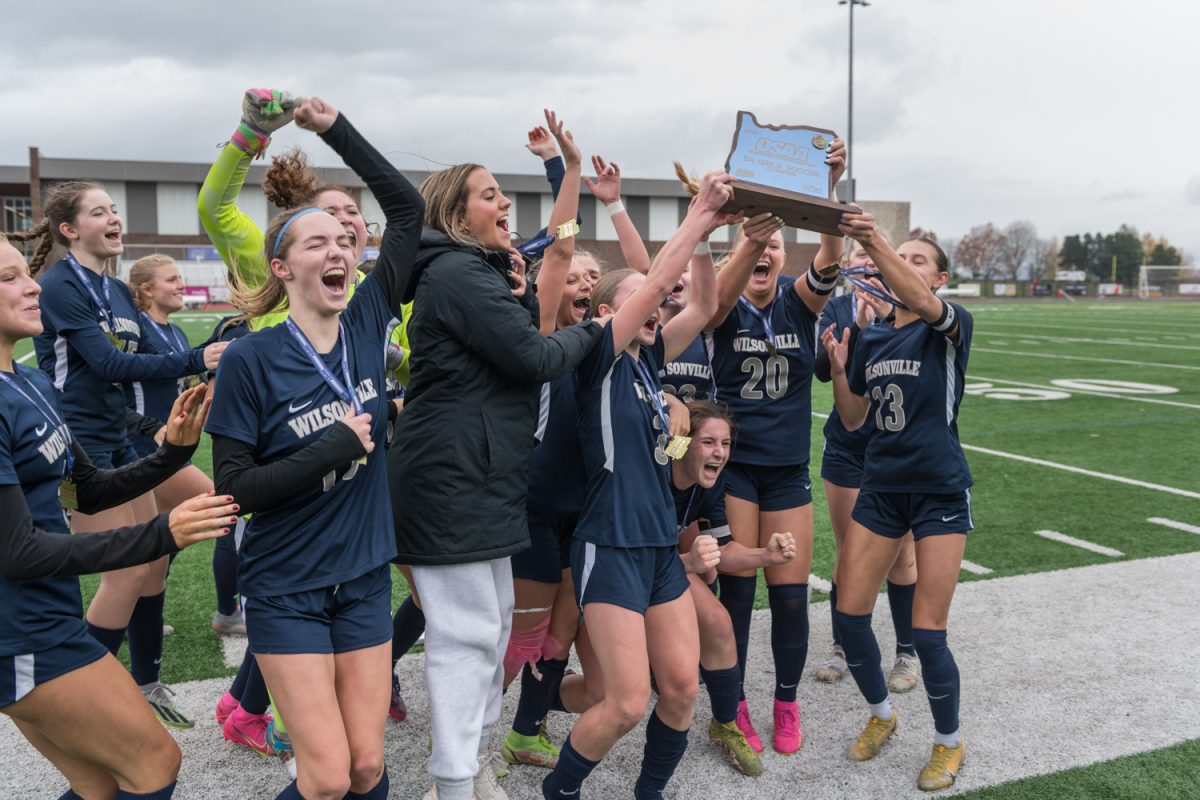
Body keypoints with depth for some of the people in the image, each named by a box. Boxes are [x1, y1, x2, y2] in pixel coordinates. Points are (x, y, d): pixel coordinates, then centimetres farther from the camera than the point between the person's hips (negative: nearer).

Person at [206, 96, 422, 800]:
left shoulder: (367, 327, -2)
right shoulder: (251, 359, -12)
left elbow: (408, 208, 2)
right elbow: (234, 487, -14)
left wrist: (336, 127, 0)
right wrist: (336, 448, -21)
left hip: (365, 581, 4)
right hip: (288, 591, -4)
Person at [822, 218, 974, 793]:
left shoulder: (952, 326, -6)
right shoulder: (870, 339, 8)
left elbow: (923, 305, -31)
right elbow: (853, 420, 11)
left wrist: (873, 242, -43)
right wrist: (838, 366, -5)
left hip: (940, 492, -5)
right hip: (880, 489, 5)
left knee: (927, 632, -5)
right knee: (849, 614, 3)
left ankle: (948, 742, 21)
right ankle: (881, 714, 30)